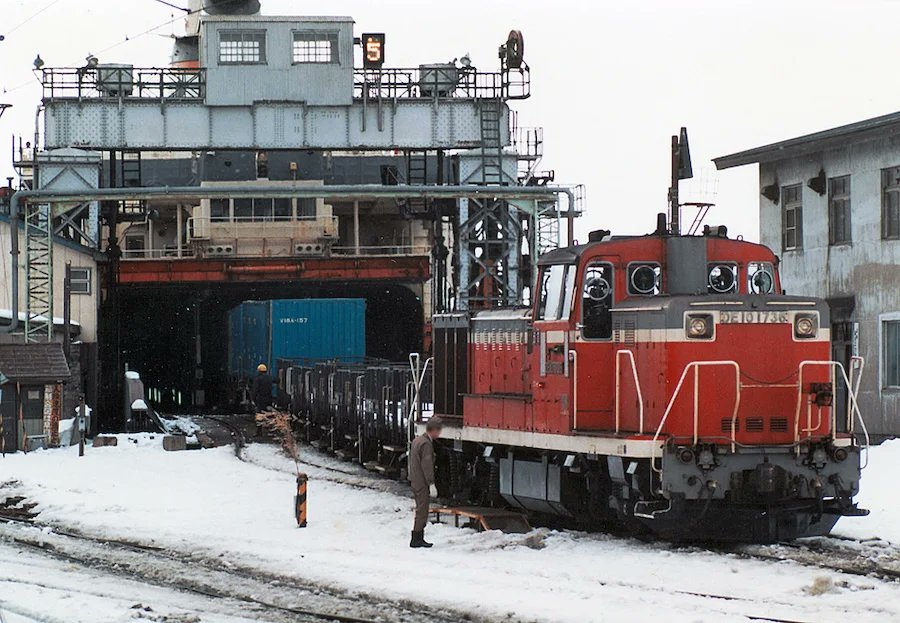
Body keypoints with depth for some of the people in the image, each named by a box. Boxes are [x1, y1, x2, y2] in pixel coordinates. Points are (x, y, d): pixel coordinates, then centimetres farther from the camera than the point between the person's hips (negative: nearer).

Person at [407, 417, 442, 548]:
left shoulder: (417, 440, 13)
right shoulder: (426, 444, -17)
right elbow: (427, 465, -21)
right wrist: (431, 484, -20)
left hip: (415, 481, 10)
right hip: (422, 483, -10)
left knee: (420, 510, 15)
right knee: (422, 511, -5)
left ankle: (419, 538, 19)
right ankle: (416, 539, -5)